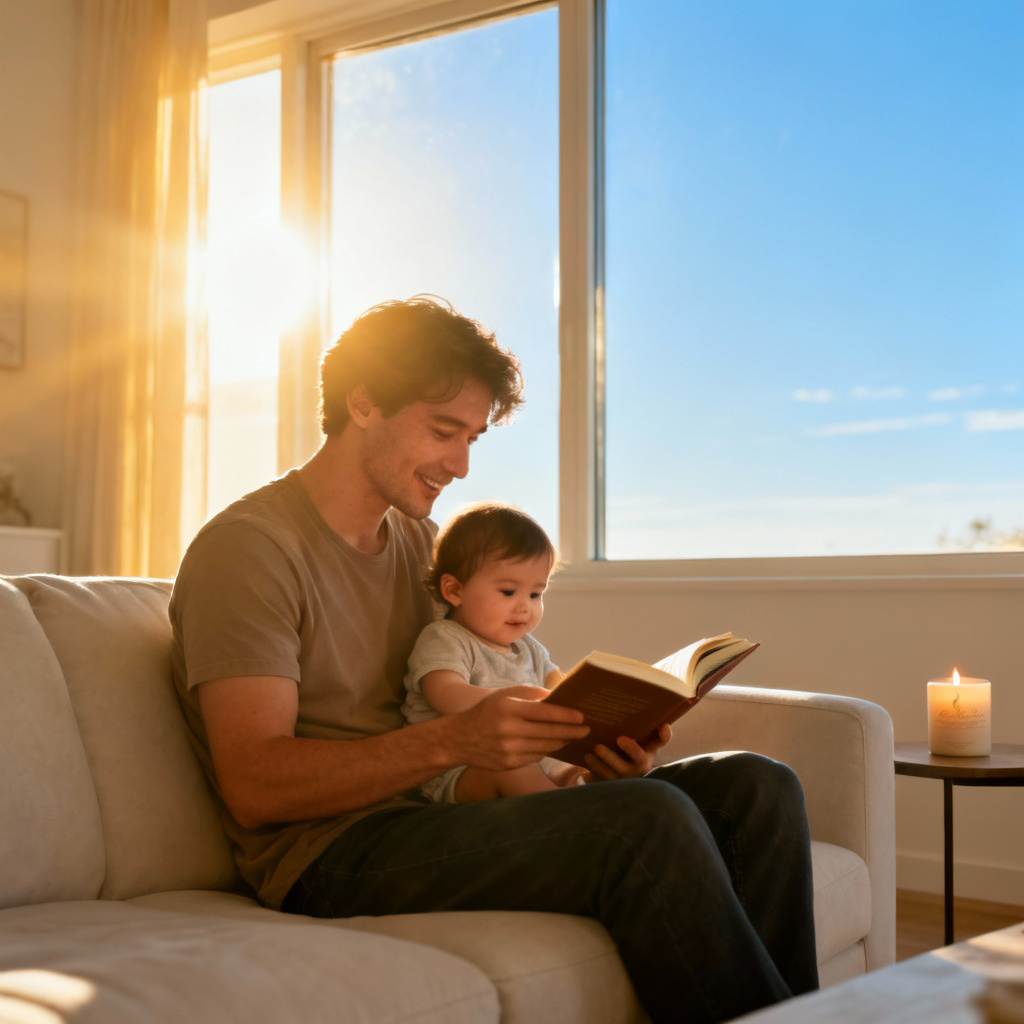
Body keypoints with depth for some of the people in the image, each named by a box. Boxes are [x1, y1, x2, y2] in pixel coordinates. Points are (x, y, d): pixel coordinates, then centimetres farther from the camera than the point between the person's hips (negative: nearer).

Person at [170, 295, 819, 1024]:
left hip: (441, 816, 8)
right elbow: (253, 786, -17)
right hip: (333, 855, -7)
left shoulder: (419, 539, 17)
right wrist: (451, 740, -28)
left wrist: (590, 731, -6)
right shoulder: (246, 547, -8)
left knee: (756, 789, -8)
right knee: (650, 822, -29)